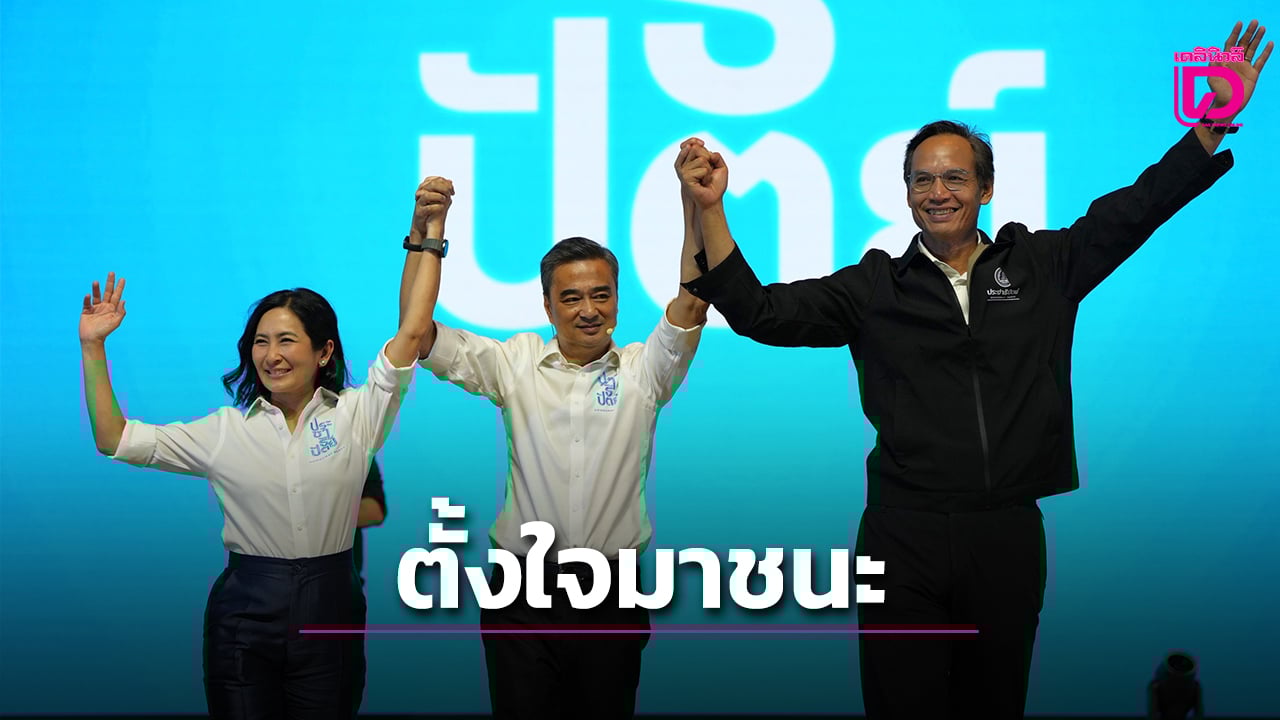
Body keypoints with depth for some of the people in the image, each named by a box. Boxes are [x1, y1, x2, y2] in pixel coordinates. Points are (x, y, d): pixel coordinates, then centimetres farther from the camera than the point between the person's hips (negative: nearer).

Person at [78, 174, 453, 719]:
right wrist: (94, 348, -5)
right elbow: (115, 440, 1)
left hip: (329, 611, 0)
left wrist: (427, 236, -8)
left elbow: (413, 330, -6)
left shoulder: (357, 415, 0)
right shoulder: (225, 431, 2)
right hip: (244, 613, 1)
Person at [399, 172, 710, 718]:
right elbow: (418, 333, -4)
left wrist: (694, 207, -25)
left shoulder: (643, 370, 3)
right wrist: (423, 234, -15)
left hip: (613, 595, 1)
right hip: (524, 594, 0)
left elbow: (692, 304, -12)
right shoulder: (514, 364, 3)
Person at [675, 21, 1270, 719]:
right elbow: (761, 311, 0)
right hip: (903, 537, -1)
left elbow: (1134, 208, 9)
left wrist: (1217, 114, 4)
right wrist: (709, 209, -9)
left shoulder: (1041, 267, 9)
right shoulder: (875, 287, 6)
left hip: (1009, 536, 2)